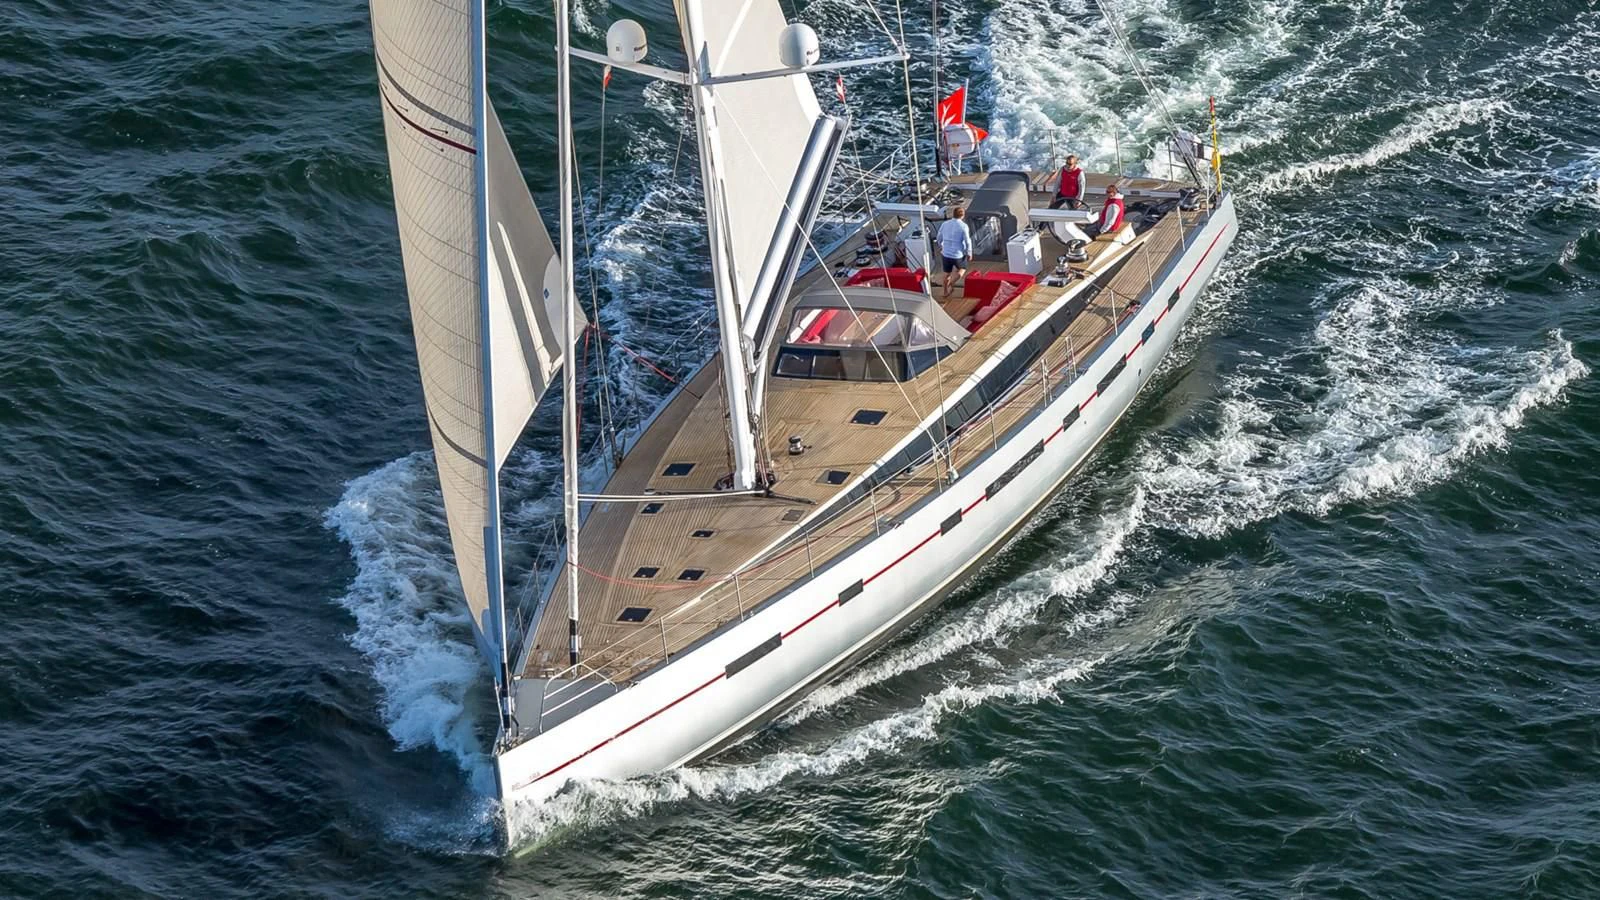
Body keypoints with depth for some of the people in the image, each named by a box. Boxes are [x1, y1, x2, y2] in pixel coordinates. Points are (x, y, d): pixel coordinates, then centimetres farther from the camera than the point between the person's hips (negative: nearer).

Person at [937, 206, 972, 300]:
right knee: (962, 270, 23)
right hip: (958, 254, -4)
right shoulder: (963, 226, -17)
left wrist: (941, 247, 29)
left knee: (947, 273, 21)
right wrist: (969, 253, 1)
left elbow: (939, 238, 11)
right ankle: (951, 282, 3)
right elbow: (967, 241, -15)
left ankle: (946, 292, 31)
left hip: (946, 253, 4)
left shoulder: (945, 224, -3)